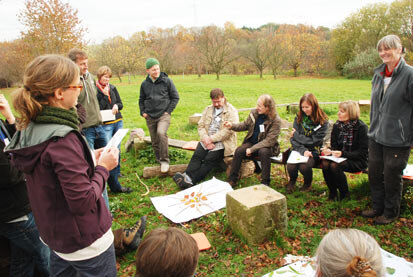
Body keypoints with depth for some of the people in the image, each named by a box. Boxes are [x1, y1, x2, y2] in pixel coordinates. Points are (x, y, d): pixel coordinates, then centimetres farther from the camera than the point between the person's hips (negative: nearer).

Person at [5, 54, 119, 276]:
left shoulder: (30, 131, -3)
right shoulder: (63, 140, -30)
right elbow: (83, 202, -28)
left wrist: (90, 159, 3)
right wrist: (103, 168, -15)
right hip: (85, 242, -8)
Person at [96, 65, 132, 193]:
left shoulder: (113, 88, 11)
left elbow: (120, 104, 15)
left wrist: (117, 106, -5)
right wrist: (105, 95, -17)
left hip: (118, 122, 6)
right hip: (105, 124, -6)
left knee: (117, 149, 14)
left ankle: (116, 172, 34)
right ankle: (115, 185, -7)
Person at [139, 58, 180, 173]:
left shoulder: (166, 81, -3)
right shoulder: (144, 84, 7)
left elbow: (175, 97, 3)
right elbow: (141, 100, 20)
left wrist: (168, 111, -4)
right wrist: (143, 112, 7)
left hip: (163, 115, -4)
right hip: (150, 117, 4)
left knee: (161, 133, -29)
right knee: (155, 141, 8)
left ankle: (165, 160, -17)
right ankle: (159, 160, 26)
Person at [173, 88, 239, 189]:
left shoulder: (232, 111, -1)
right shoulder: (208, 109, 18)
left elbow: (229, 130, -12)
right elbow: (201, 125, 10)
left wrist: (211, 139, -15)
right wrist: (206, 138, -10)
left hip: (222, 142, -5)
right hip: (207, 140, 5)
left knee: (209, 159, -25)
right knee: (197, 156, -21)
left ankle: (192, 181, -33)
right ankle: (187, 177, -34)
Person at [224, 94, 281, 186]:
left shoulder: (275, 120, -16)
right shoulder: (254, 113, -1)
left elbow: (269, 141, -21)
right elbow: (245, 125, 14)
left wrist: (252, 149, -25)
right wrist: (232, 125, -6)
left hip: (266, 146, -4)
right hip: (251, 142, 4)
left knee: (263, 152, -36)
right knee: (239, 151, -22)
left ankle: (265, 183, -21)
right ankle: (232, 179, -10)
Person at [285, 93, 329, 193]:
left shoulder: (323, 122, -7)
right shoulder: (299, 117, 2)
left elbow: (314, 141, -11)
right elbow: (293, 139, -3)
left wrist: (296, 135, -6)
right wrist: (303, 151, -19)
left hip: (313, 151, -2)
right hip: (298, 149, 2)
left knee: (304, 167, -30)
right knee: (290, 166, -26)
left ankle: (308, 183, 7)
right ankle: (292, 181, 11)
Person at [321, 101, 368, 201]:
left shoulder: (361, 127, -12)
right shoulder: (337, 126, 4)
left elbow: (362, 153, -13)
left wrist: (343, 154, -25)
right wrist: (330, 151, -14)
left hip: (358, 161, -5)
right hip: (340, 157, 5)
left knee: (334, 166, -31)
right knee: (325, 164, -26)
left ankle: (345, 194, -7)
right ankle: (332, 193, -5)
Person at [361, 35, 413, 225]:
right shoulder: (378, 74, 9)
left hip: (397, 139, -6)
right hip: (376, 137, 6)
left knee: (392, 176, 7)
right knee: (374, 174, 15)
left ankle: (391, 212, 27)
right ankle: (377, 207, 34)